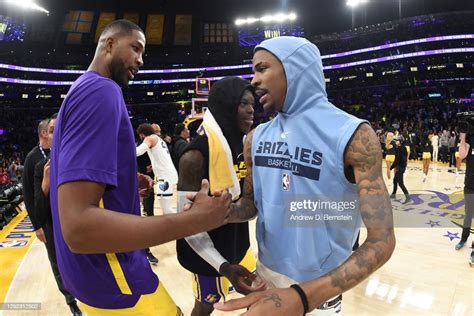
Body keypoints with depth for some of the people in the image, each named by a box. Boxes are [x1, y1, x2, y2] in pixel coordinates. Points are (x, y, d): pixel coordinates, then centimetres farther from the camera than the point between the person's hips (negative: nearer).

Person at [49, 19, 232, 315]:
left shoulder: (81, 89, 11)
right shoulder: (101, 91, -21)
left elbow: (72, 178, 20)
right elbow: (78, 226, -32)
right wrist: (194, 220, -30)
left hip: (95, 268, 10)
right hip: (110, 276, -10)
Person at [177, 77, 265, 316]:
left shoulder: (244, 145, -3)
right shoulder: (197, 154, -26)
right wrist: (223, 266, -32)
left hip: (237, 240, 7)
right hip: (209, 249, -7)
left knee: (258, 293, 24)